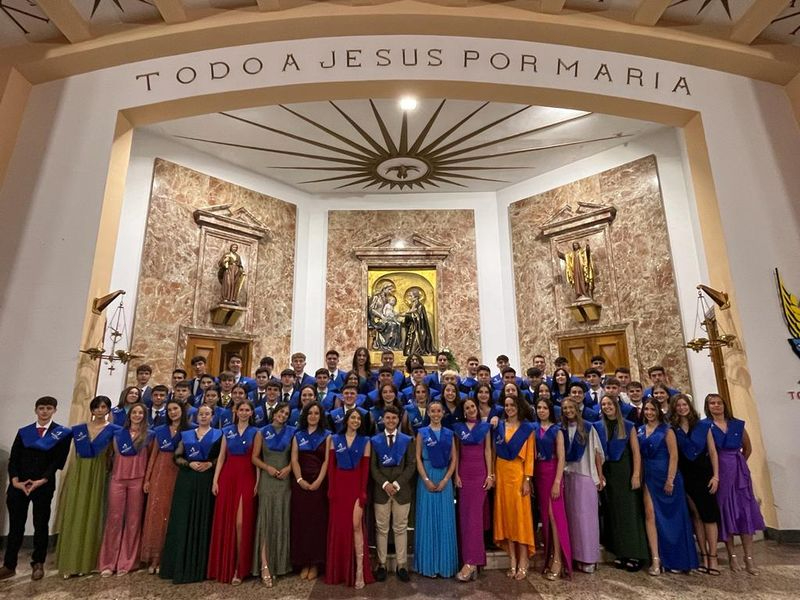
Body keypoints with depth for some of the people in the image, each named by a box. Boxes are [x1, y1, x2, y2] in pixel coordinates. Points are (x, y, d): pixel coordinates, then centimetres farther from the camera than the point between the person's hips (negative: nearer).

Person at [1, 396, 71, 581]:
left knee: (41, 525, 5)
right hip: (18, 484, 2)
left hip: (44, 485, -2)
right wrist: (15, 481, -8)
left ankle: (38, 564, 19)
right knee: (15, 525, 7)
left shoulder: (63, 433, 0)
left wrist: (42, 480, -15)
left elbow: (58, 460, -6)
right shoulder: (23, 432, 11)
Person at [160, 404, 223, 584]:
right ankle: (181, 566, 12)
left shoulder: (218, 434, 4)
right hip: (187, 480, 2)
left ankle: (200, 566, 11)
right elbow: (177, 457, 9)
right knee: (183, 520, 2)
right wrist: (189, 463, -7)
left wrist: (210, 463, -14)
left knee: (203, 521, 1)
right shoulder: (186, 435, 12)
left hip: (207, 481, -2)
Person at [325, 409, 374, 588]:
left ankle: (359, 570, 0)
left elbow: (365, 468, -2)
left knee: (356, 525, -8)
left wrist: (362, 492, -9)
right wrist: (331, 489, -5)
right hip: (339, 486, 2)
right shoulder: (334, 439, 5)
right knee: (338, 526, 8)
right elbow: (331, 465, 2)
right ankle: (338, 570, 23)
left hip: (356, 486, -2)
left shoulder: (365, 441, 2)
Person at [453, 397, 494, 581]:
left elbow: (488, 451, 2)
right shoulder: (458, 427, 7)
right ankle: (473, 559, 15)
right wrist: (456, 474, 0)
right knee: (465, 514, 4)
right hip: (464, 472, 2)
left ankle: (470, 561, -7)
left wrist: (490, 474, -3)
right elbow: (456, 452, 7)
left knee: (475, 514, -7)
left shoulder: (485, 426, 4)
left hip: (480, 472, -2)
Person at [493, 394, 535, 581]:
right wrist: (492, 473, 1)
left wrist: (527, 479, -11)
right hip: (501, 472, 4)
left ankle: (523, 563, 7)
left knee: (520, 515, -2)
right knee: (506, 514, 6)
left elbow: (530, 455, -4)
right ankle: (513, 561, 15)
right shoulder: (499, 426, 8)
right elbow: (494, 451, 9)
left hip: (518, 473, -3)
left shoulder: (527, 428, -1)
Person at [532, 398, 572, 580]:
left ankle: (558, 560, 1)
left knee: (554, 513, -6)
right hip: (538, 474, 4)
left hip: (552, 473, -4)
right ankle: (550, 556, 20)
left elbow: (561, 458, -9)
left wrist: (557, 482, -16)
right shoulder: (534, 429, 7)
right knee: (544, 514, 9)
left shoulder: (556, 430, -4)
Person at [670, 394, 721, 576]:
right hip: (685, 476, 1)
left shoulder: (703, 425, 2)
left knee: (709, 514, -2)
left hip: (704, 473, -1)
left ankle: (712, 556, 5)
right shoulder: (672, 429, 2)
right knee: (696, 515, 8)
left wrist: (715, 476, -6)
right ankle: (703, 555, 16)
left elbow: (712, 452, 1)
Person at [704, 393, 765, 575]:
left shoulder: (737, 425, 7)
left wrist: (738, 464, 11)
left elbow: (748, 448, 17)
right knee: (725, 511, 4)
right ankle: (732, 556, 14)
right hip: (718, 472, -3)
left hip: (739, 472, 3)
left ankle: (749, 558, 10)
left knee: (745, 511, 2)